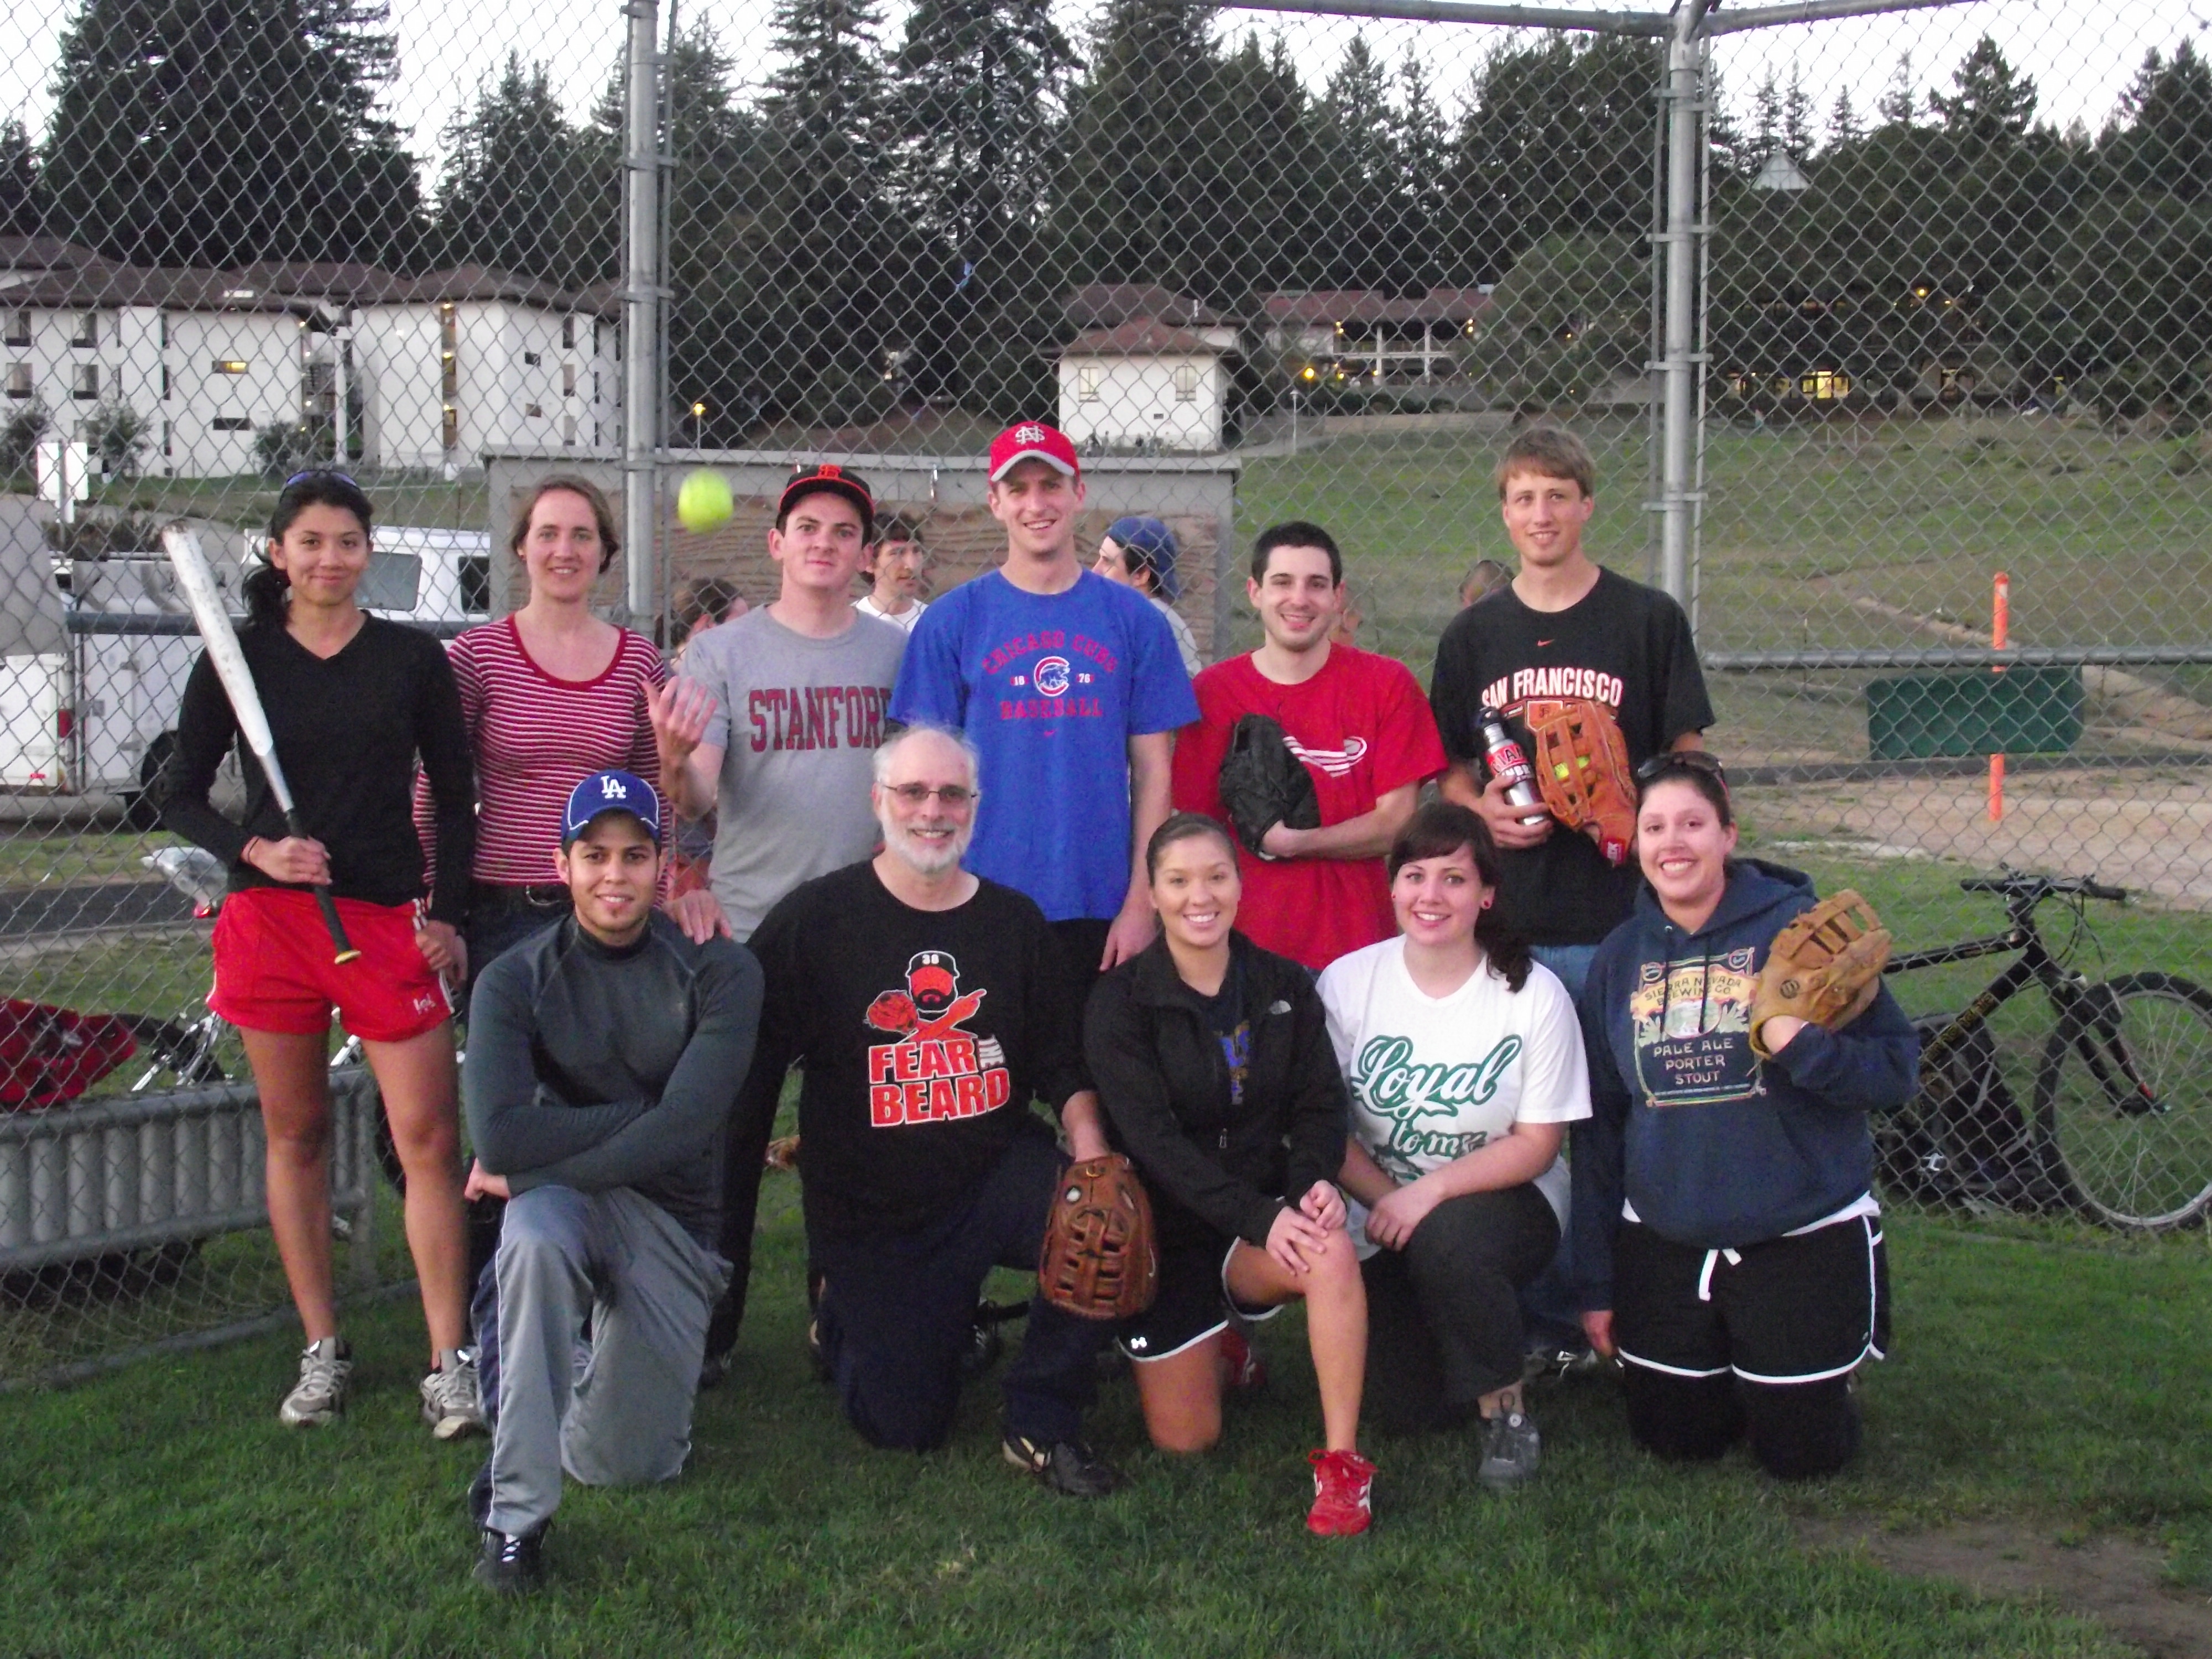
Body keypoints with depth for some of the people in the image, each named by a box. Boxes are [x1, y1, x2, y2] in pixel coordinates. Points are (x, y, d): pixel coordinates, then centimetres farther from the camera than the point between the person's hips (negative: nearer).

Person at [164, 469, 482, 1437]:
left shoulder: (412, 659, 4)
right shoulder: (238, 659, 3)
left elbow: (455, 799, 9)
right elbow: (182, 796, 6)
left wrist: (447, 913, 1)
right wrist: (254, 851, -12)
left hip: (388, 918, -1)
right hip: (269, 918, 1)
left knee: (428, 1139, -6)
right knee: (295, 1136, 8)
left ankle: (449, 1364, -1)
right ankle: (321, 1351, 19)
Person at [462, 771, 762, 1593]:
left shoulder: (718, 972, -9)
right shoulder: (516, 980, -6)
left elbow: (684, 1132, -19)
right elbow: (501, 1136, -20)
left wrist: (536, 1164, -16)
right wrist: (640, 1114, -18)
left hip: (674, 1220, 0)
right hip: (566, 1204, 0)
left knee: (624, 1467, -3)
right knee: (534, 1237, -37)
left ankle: (609, 1362, 34)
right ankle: (515, 1512, -24)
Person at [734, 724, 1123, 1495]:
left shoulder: (1014, 921, 6)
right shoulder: (814, 920, -4)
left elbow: (1065, 1065, 8)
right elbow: (747, 1065, -6)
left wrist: (1092, 1160, -10)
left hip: (1000, 1171, 2)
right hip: (872, 1210, -2)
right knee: (904, 1425, -2)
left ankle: (1042, 1423, -6)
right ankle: (849, 1319, 34)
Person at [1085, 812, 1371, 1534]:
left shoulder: (1284, 986, 0)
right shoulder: (1121, 1003, -11)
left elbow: (1320, 1102, -3)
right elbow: (1154, 1140, -19)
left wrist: (1316, 1180, -25)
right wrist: (1259, 1217, -29)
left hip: (1269, 1211, 1)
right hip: (1169, 1229, -1)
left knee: (1333, 1252, -34)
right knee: (1184, 1440, 0)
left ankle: (1342, 1462, -23)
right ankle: (1209, 1348, 34)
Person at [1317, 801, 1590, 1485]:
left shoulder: (1535, 994, -13)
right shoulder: (1346, 984, -8)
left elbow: (1537, 1144, -12)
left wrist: (1429, 1191, -25)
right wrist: (1388, 1199, -19)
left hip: (1498, 1203, -2)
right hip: (1384, 1211, 2)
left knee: (1446, 1238, -37)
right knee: (1412, 1407, -10)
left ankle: (1505, 1405, -11)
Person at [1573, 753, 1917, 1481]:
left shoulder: (1798, 927, -9)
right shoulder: (1620, 956, 3)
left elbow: (1897, 1067, -10)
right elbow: (1599, 1124, 7)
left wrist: (1801, 1043, -30)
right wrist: (1596, 1282, 8)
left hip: (1803, 1240, -3)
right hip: (1664, 1246, 3)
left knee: (1802, 1454, 2)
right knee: (1675, 1442, 8)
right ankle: (1724, 1363, 38)